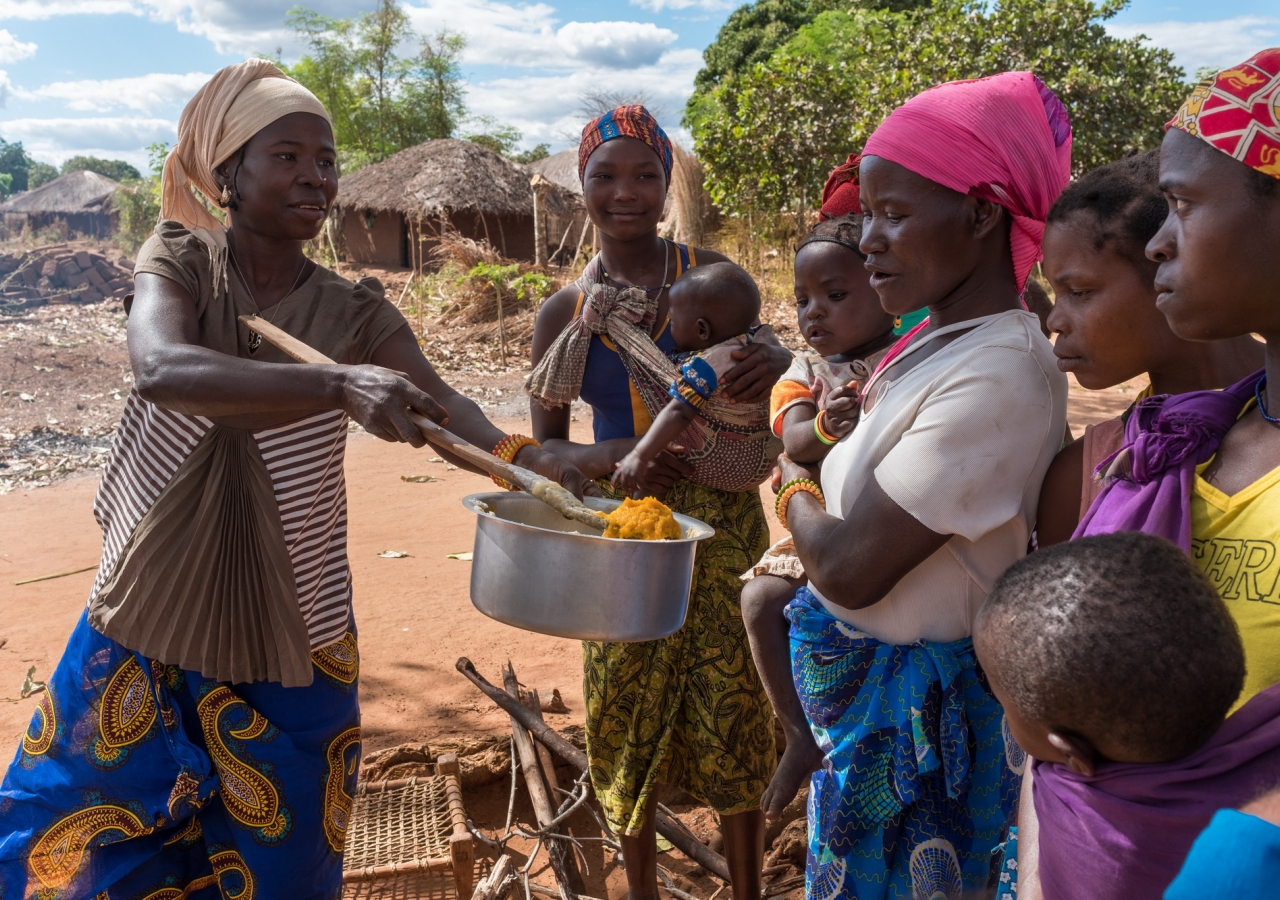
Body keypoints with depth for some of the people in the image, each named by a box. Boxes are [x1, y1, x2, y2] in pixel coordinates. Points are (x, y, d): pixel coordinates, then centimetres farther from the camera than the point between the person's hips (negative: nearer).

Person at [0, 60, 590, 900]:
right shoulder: (180, 259, -9)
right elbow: (160, 371, -30)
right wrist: (337, 385, -45)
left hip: (289, 639, 0)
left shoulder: (357, 314, -6)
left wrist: (526, 457, -42)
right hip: (146, 620, 0)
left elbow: (446, 408, -21)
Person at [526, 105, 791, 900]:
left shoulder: (713, 273, -3)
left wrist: (780, 361, -19)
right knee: (629, 720, 12)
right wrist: (606, 459, -16)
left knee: (733, 713, 6)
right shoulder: (564, 313, 1)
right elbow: (545, 446, 4)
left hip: (721, 526, -1)